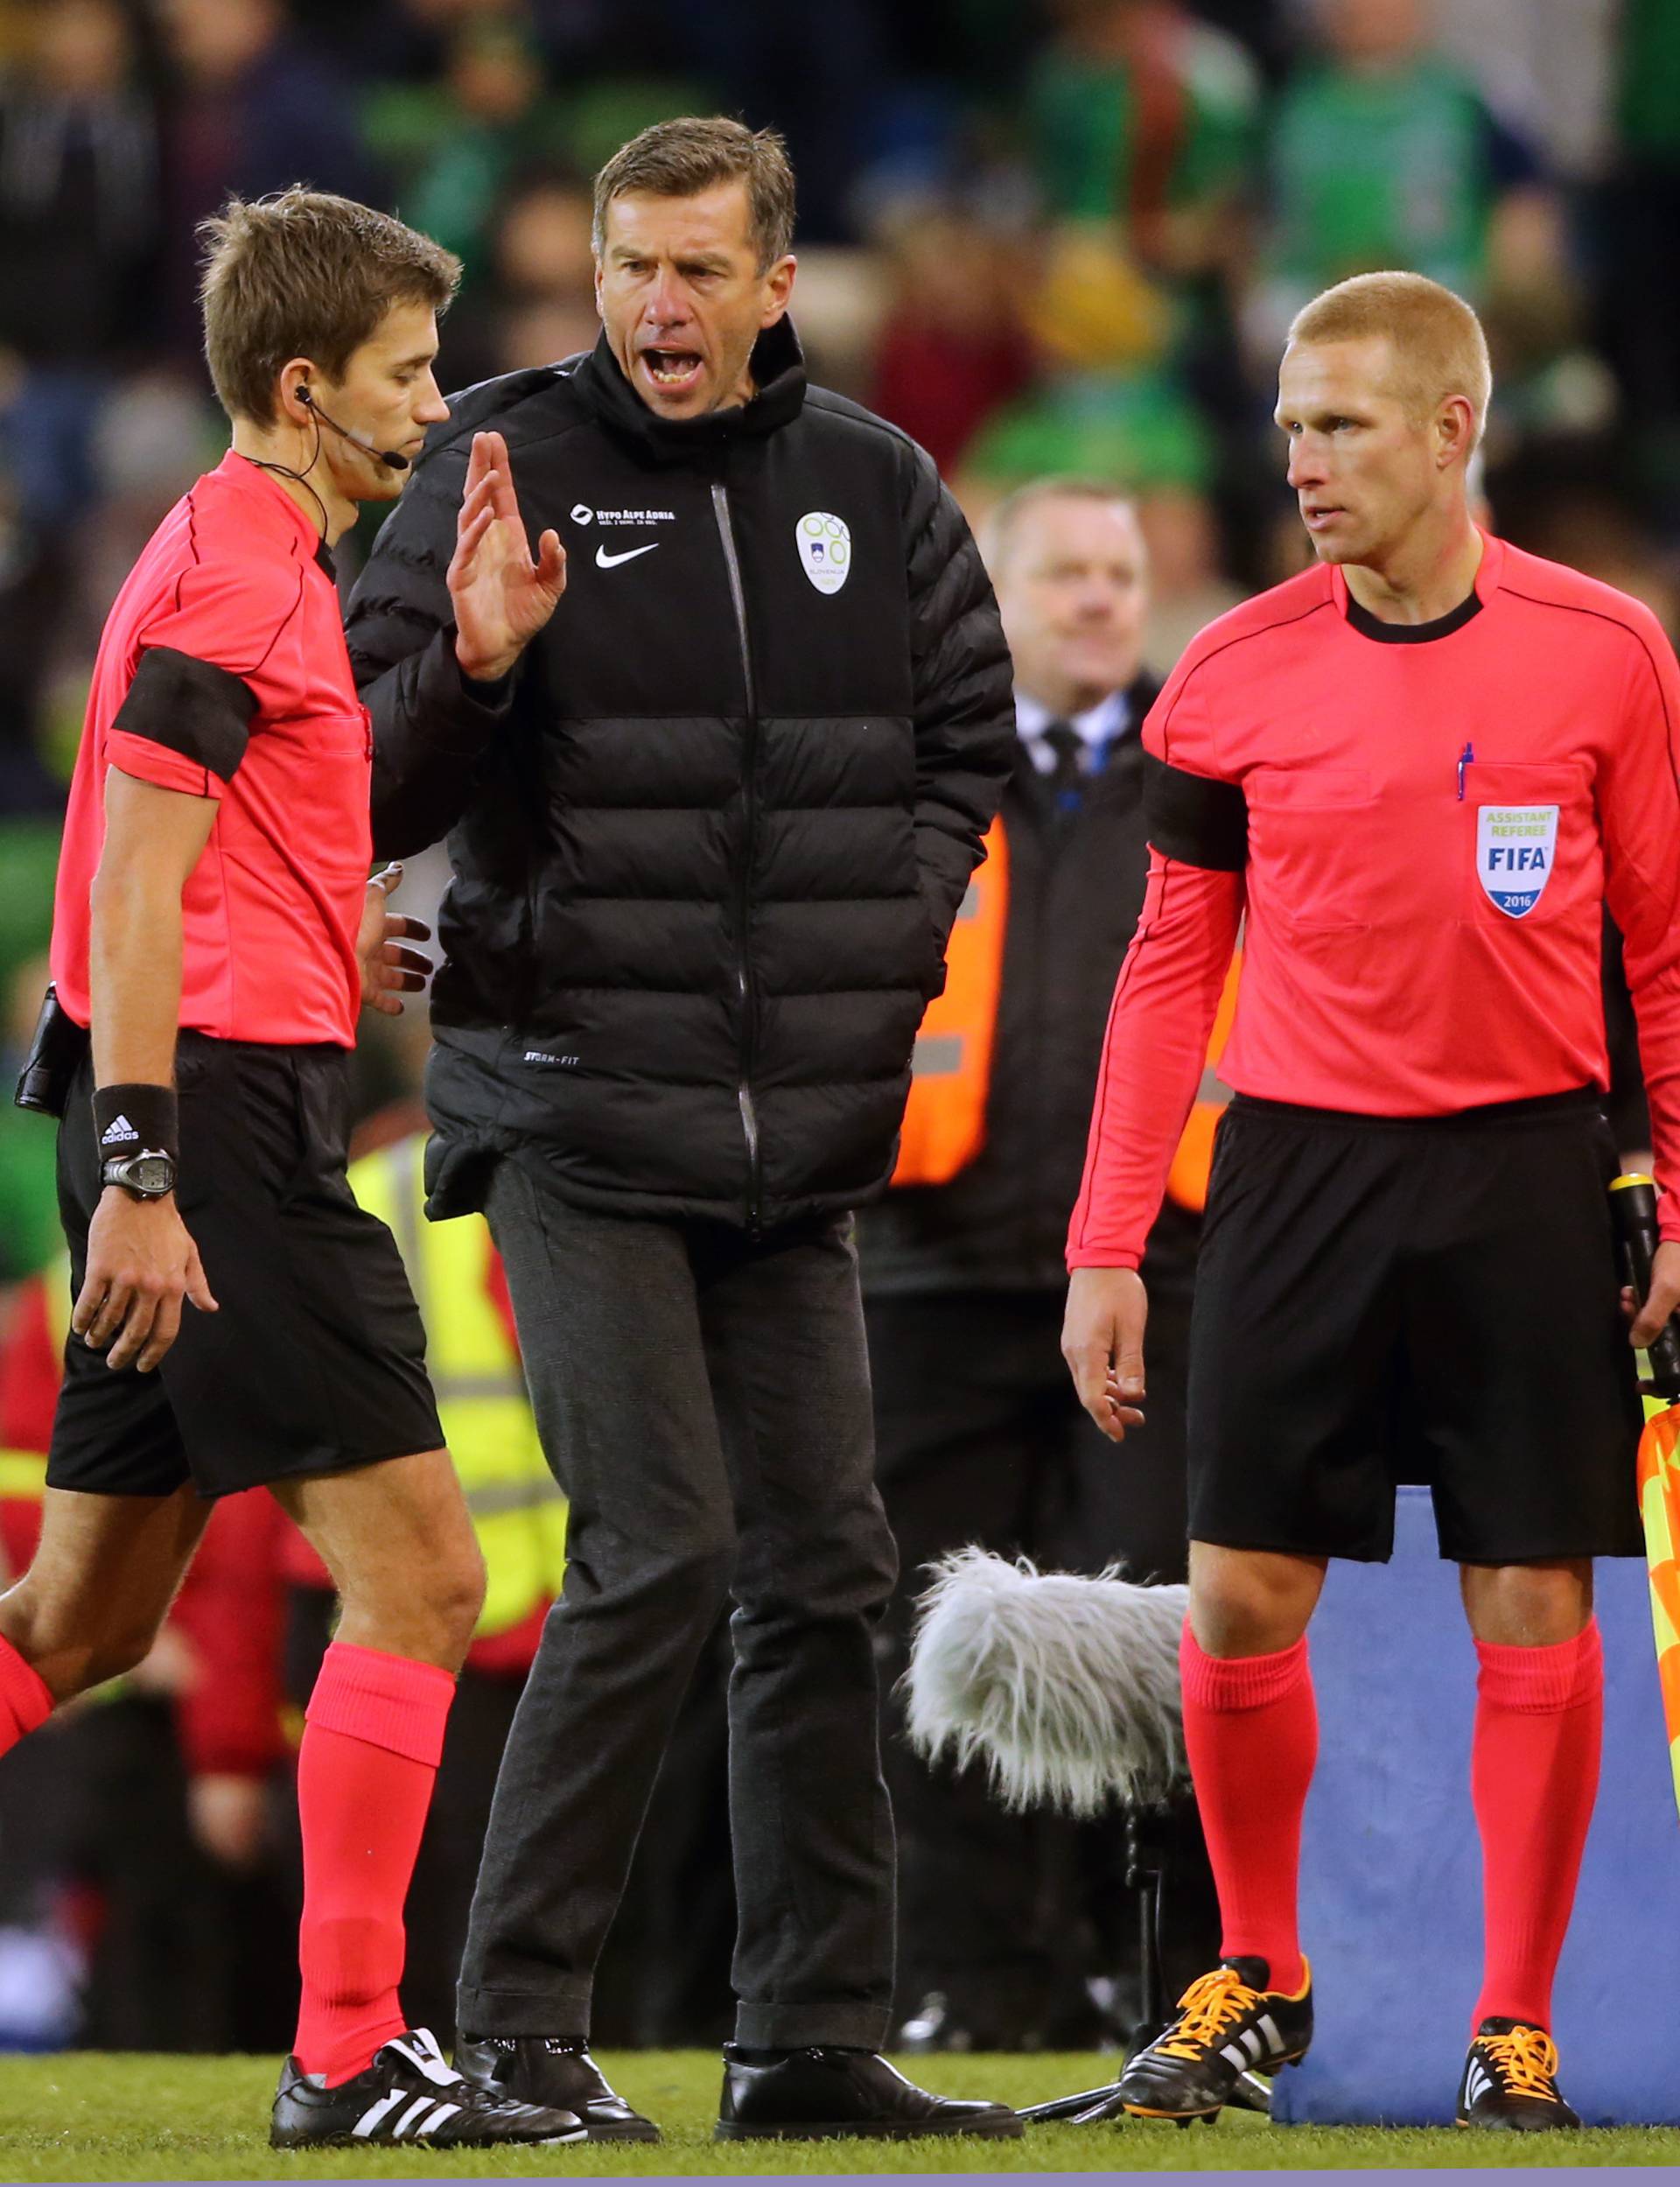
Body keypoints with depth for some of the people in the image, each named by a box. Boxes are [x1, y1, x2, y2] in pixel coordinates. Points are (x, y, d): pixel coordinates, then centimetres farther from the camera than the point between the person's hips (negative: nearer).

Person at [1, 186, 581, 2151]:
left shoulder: (253, 561, 19)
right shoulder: (234, 575, -11)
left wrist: (341, 950, 16)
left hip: (192, 1124, 11)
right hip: (222, 1117, -11)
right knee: (417, 1570, -9)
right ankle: (348, 2057, -8)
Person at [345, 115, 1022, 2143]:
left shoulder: (874, 488, 8)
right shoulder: (509, 462, -4)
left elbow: (964, 735, 20)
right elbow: (370, 795, -4)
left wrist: (897, 931, 5)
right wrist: (470, 669, -24)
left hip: (799, 1133, 5)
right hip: (574, 1111, -5)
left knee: (824, 1570, 6)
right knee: (658, 1550, -15)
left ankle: (813, 2037, 13)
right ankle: (513, 2015, -8)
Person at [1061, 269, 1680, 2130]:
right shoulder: (1238, 674, 2)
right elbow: (1170, 967, 8)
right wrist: (1104, 1248, 4)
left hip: (1523, 1177, -1)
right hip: (1300, 1171, 1)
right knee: (1240, 1595, -1)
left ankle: (1517, 2025, 9)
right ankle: (1257, 1978, 18)